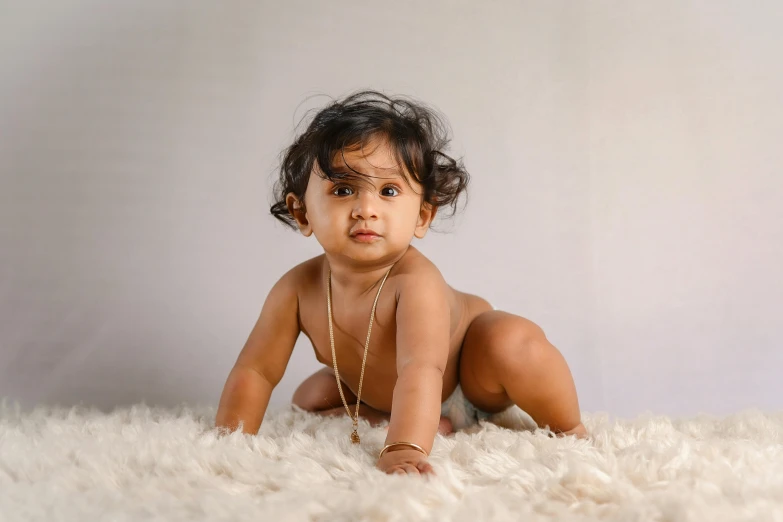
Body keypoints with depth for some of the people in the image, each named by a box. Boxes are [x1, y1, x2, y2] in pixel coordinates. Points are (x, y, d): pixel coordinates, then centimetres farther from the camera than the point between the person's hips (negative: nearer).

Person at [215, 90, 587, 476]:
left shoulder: (415, 281, -40)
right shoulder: (299, 288, -24)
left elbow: (420, 369, -53)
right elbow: (255, 371, -15)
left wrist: (404, 449, -68)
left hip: (471, 376, -6)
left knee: (514, 340, -34)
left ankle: (567, 430, -5)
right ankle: (435, 425, -9)